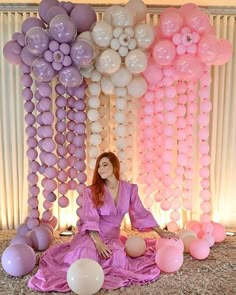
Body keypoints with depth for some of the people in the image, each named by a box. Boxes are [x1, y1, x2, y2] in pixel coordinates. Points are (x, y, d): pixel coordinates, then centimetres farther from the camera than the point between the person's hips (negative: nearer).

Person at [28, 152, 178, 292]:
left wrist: (161, 233, 1)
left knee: (119, 261, -25)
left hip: (113, 238, 3)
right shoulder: (92, 191, -11)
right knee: (85, 260, -28)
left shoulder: (129, 188, -2)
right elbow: (90, 220, -15)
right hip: (92, 235, -2)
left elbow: (141, 213, 3)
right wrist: (98, 243, -27)